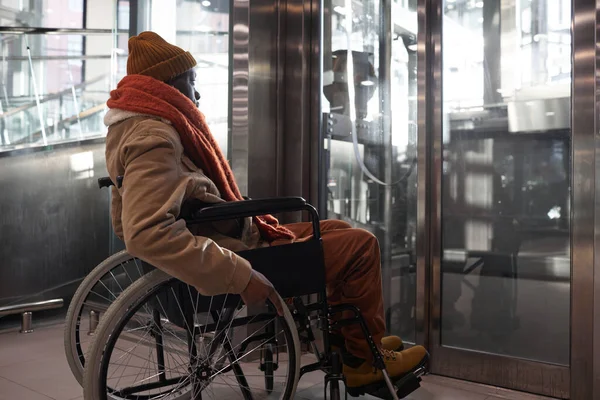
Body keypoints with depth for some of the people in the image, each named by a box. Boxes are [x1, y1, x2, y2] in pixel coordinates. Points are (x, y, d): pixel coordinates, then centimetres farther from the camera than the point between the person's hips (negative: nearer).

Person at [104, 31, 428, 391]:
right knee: (361, 245, -3)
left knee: (338, 230, 19)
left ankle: (349, 338, 28)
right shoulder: (155, 137, -20)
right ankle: (364, 359, 14)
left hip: (228, 238, 11)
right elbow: (147, 233, -34)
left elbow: (129, 223, 18)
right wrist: (239, 275, -32)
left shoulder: (131, 127, 12)